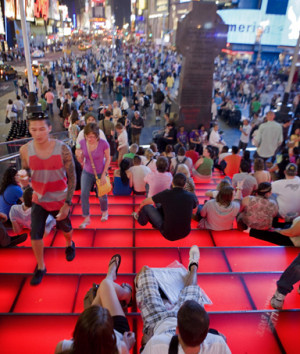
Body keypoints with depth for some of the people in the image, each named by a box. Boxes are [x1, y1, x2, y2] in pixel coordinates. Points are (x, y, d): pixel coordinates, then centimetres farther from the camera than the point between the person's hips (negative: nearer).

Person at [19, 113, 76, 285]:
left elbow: (72, 177, -15)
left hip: (60, 200, -1)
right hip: (39, 200, 2)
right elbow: (25, 171, 7)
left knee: (65, 227, 20)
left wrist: (67, 203, -17)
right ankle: (41, 267, 27)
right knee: (35, 234, 1)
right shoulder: (25, 150, -15)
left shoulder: (63, 149, -22)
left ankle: (70, 245, 57)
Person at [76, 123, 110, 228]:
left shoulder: (103, 144, -23)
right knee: (84, 194, -7)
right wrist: (78, 156, -27)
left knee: (102, 195, 11)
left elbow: (108, 159, -9)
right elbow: (81, 161, -4)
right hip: (87, 172, 2)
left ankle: (104, 211, 43)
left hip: (100, 173, -2)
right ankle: (86, 218, 10)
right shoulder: (82, 143, -14)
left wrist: (104, 174, -12)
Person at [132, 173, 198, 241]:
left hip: (169, 235, -4)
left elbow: (144, 202, -1)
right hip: (185, 233, 4)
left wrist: (139, 208, 22)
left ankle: (141, 220, 41)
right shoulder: (192, 196, -11)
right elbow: (195, 206, 15)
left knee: (147, 206, 9)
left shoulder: (166, 194, -18)